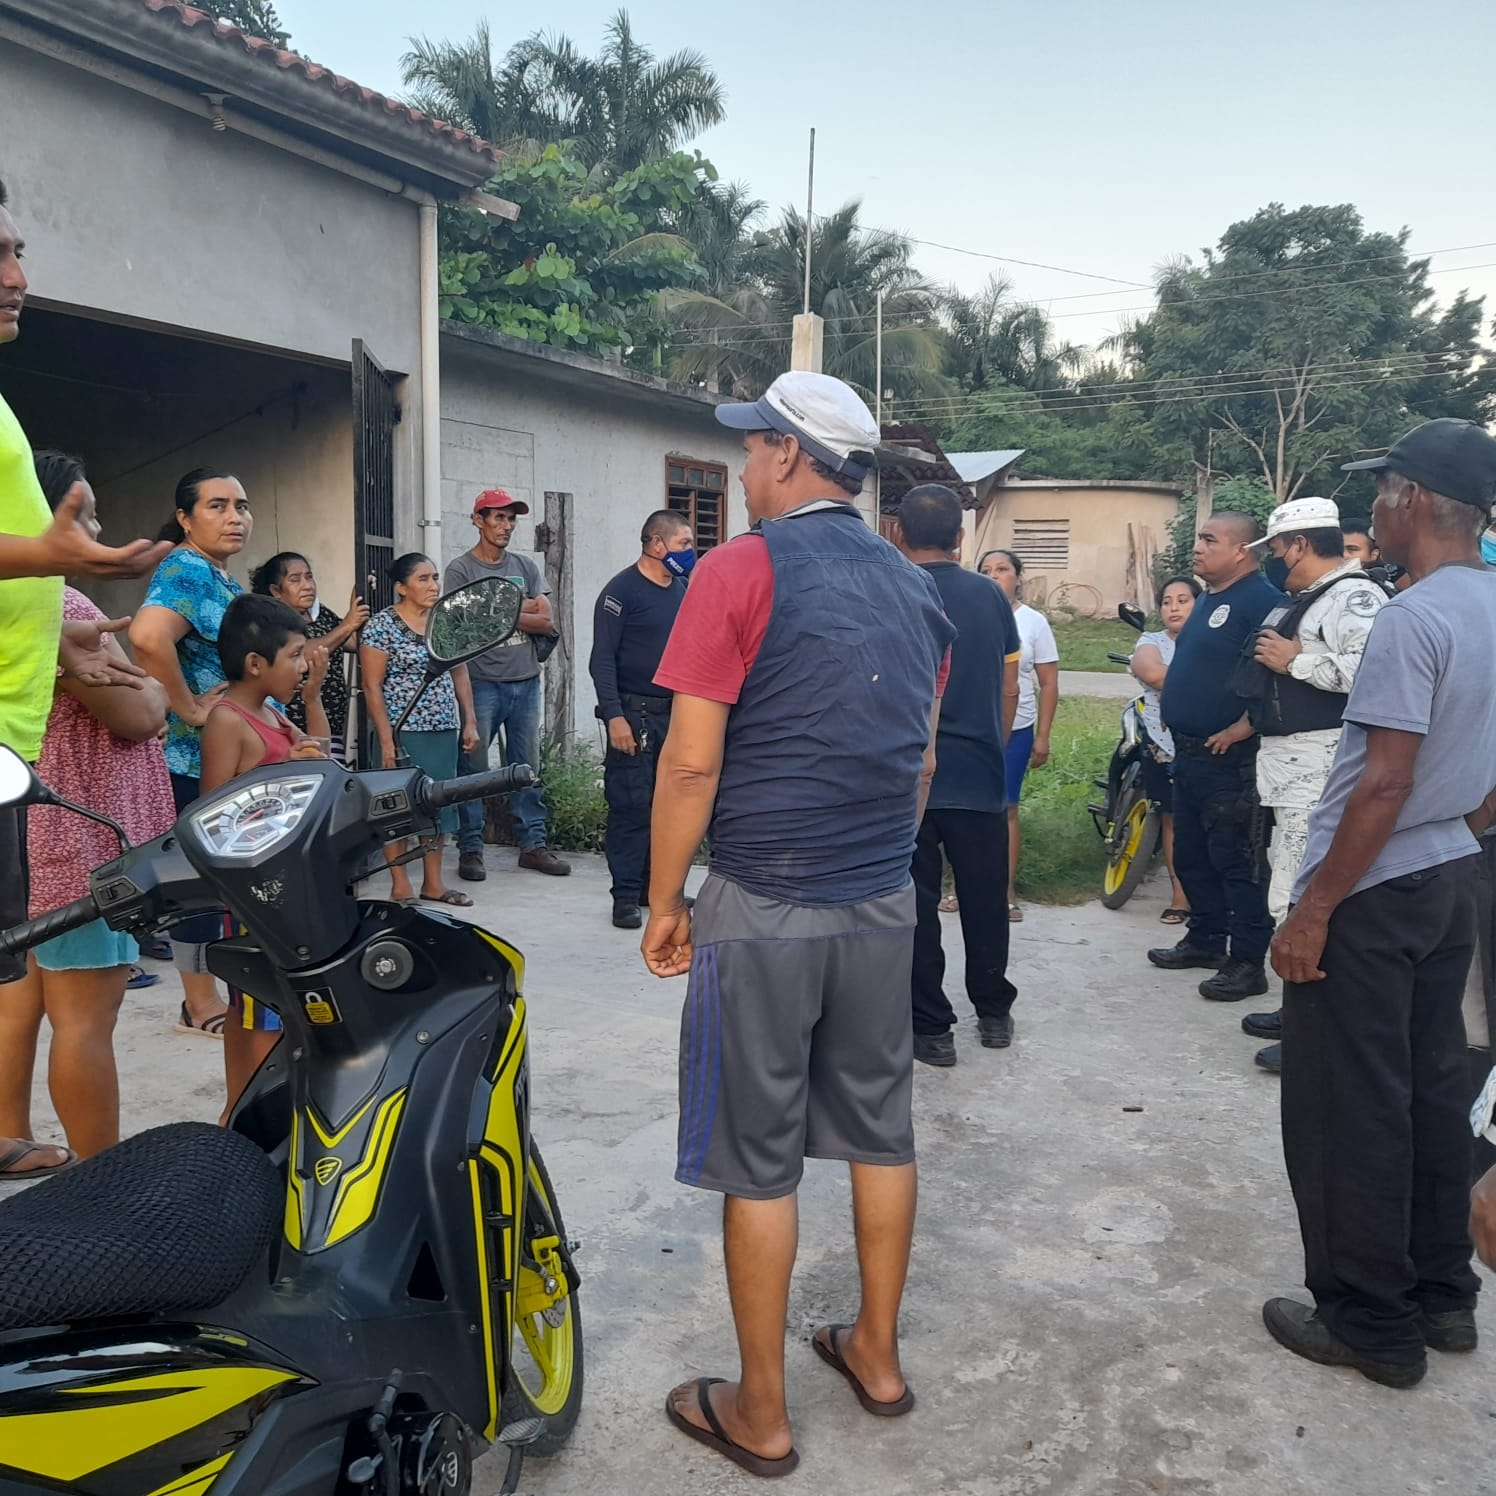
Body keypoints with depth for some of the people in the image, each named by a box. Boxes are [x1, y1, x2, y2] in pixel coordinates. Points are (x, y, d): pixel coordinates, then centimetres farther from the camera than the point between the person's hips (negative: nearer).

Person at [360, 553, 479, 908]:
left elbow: (460, 675, 15)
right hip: (402, 730, -5)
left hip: (444, 730, 6)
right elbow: (372, 686, -9)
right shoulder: (381, 625, -7)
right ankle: (400, 886, 10)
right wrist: (386, 738, -14)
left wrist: (469, 722, 10)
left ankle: (433, 883, 18)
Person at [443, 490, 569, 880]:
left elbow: (548, 624, 4)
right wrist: (523, 607, -4)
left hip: (526, 682, 4)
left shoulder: (526, 567, 13)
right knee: (474, 767, 0)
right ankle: (470, 850, 8)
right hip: (482, 683, -4)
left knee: (527, 767, 9)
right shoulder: (461, 570, 0)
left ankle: (533, 844, 15)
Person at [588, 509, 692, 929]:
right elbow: (602, 658, -11)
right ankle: (626, 895, 2)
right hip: (634, 713, -6)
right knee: (631, 806, -4)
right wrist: (614, 716, -18)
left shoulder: (683, 590, 12)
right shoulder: (622, 591, -7)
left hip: (675, 712, 6)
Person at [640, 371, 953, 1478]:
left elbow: (692, 761, -14)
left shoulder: (743, 568, -11)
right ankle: (877, 1353, 32)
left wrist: (665, 902, -4)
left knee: (759, 1160, 5)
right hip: (884, 903, 6)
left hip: (763, 907, -6)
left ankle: (761, 1416, 18)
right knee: (879, 1132, 17)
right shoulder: (914, 587, 9)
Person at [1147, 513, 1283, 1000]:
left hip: (1227, 757, -10)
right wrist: (1174, 714, 18)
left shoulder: (1260, 599, -15)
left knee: (1235, 861, -3)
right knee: (1190, 855, 17)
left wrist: (1241, 729, -24)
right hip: (1189, 752, 10)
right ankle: (1206, 939, 31)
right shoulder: (1209, 598, 16)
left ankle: (1248, 962, 5)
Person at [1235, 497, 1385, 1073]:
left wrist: (1295, 660, -19)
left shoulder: (1354, 596, -13)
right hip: (1290, 759, 11)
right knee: (1295, 888, 16)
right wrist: (1251, 723, 18)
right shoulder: (1306, 598, 19)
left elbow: (1367, 672, -29)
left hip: (1319, 762, -11)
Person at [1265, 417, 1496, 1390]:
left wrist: (1315, 911, -19)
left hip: (1375, 892, -9)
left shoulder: (1414, 618, -20)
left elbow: (1386, 782, -23)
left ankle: (1371, 1321, 15)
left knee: (1350, 1111, 3)